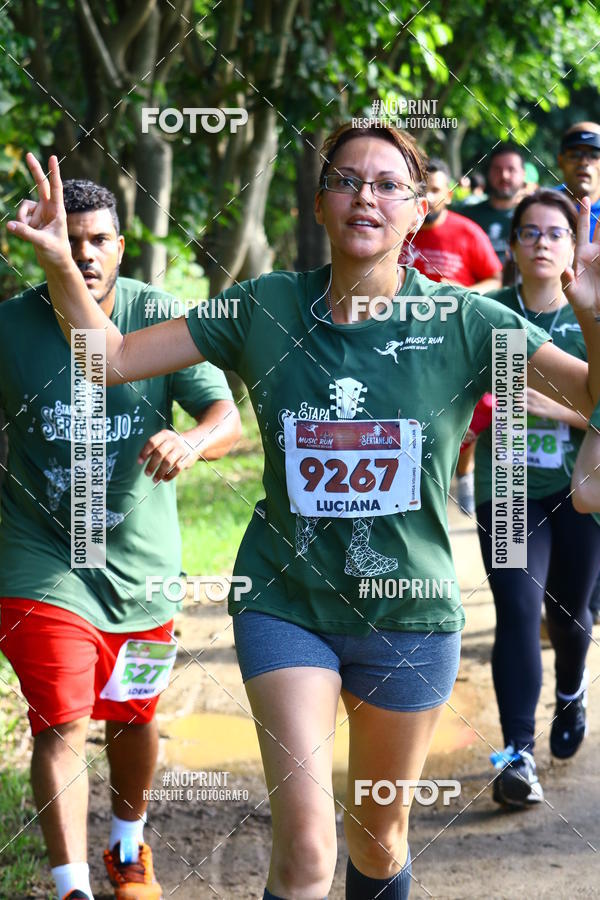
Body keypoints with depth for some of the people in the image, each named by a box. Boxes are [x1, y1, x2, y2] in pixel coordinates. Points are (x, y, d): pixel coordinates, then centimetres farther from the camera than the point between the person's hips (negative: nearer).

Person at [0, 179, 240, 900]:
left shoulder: (162, 319, -7)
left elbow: (226, 416, -12)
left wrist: (191, 442, -34)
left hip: (140, 559, 2)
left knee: (133, 717, 18)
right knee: (61, 725, -13)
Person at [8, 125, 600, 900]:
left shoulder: (464, 323, -9)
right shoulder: (266, 309, -6)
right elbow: (111, 356, -2)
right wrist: (59, 262, -18)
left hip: (410, 612, 1)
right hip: (286, 603, -1)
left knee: (379, 831, 19)